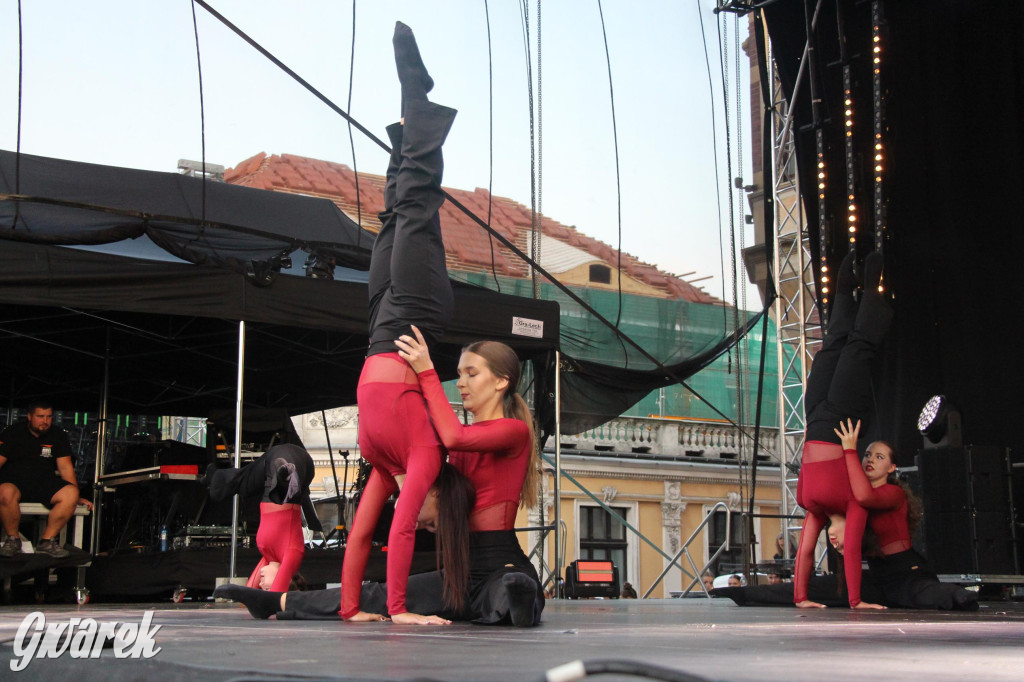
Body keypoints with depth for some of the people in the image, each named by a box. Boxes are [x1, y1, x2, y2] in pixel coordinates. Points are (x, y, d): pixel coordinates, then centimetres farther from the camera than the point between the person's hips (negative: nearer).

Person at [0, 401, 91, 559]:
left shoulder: (58, 435, 8)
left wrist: (76, 496, -1)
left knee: (70, 493, -27)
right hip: (14, 480, -3)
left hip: (45, 484, 3)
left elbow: (65, 467, 6)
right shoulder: (13, 432, 1)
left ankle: (47, 541, -17)